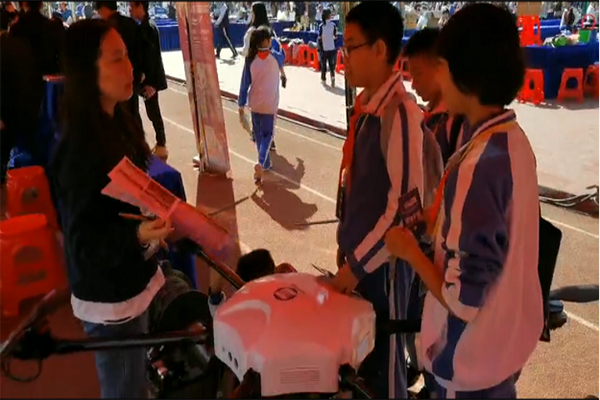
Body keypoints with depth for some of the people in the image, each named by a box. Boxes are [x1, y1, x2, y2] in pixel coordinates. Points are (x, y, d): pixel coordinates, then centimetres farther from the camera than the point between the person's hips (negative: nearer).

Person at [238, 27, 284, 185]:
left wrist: (241, 106, 0)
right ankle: (261, 163, -16)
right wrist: (271, 49, 39)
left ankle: (265, 163, 29)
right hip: (270, 104, -2)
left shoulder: (250, 59, -7)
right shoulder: (276, 57, -7)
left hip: (255, 103, 2)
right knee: (268, 134, 7)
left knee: (258, 134, 18)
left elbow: (245, 84, -6)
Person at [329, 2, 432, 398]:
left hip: (381, 262, -7)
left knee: (383, 358, 12)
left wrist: (359, 264, -17)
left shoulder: (399, 114, -21)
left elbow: (408, 206, -24)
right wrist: (347, 248, 15)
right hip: (358, 254, 8)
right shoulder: (366, 105, 4)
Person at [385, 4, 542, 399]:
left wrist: (409, 249, -14)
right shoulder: (515, 140, -5)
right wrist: (439, 223, 5)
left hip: (473, 359, -7)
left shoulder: (476, 167, -31)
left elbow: (463, 298, -27)